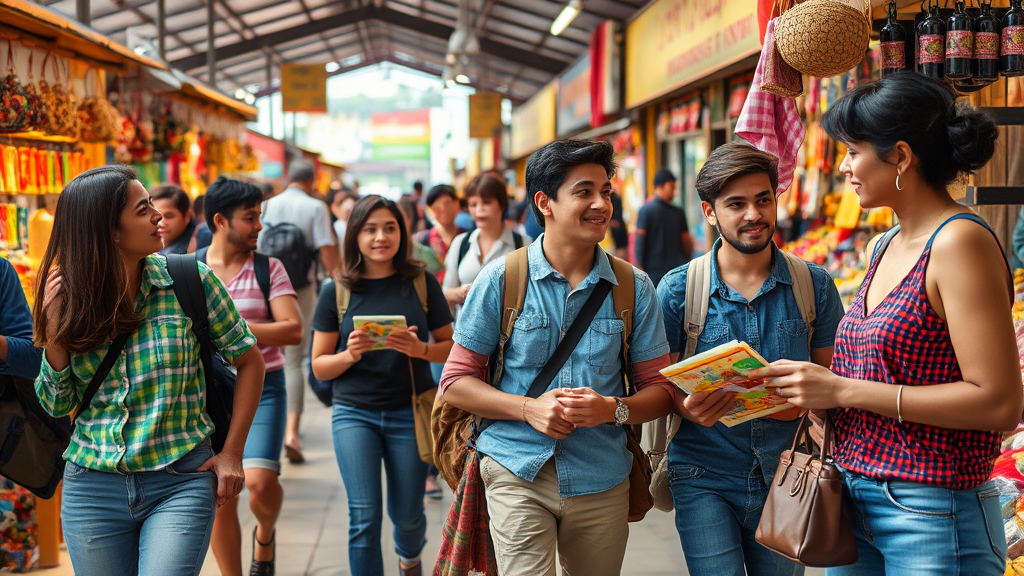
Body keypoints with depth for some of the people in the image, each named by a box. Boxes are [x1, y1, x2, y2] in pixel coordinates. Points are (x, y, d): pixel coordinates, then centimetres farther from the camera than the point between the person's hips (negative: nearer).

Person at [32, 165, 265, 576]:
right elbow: (57, 407, 4)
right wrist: (53, 330, -11)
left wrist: (231, 453, 0)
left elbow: (249, 360, 3)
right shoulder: (69, 300, 0)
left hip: (180, 484, -2)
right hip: (92, 488, 2)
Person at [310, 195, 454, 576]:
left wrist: (420, 349, -17)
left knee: (407, 514, 12)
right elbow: (319, 367, 2)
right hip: (355, 413, 0)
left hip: (410, 413, 1)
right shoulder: (337, 291, -1)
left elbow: (451, 346, 3)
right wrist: (350, 354, -18)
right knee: (364, 518, -8)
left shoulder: (422, 283, -1)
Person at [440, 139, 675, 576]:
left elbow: (660, 389, 5)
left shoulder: (634, 288, 3)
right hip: (517, 475, -2)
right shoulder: (501, 280, -2)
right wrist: (529, 408, -15)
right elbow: (456, 382, 0)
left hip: (600, 483, 2)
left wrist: (613, 409, -16)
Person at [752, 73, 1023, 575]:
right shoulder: (884, 248, 10)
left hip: (934, 516, -7)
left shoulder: (960, 242, -15)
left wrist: (842, 389, -20)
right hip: (855, 500, 7)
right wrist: (811, 392, 0)